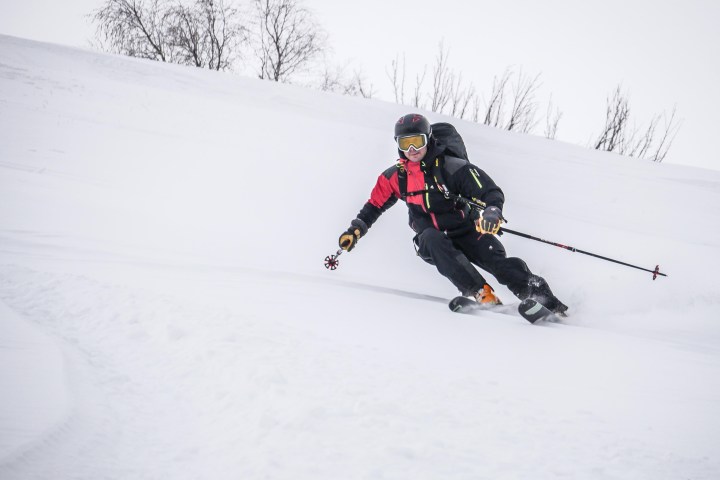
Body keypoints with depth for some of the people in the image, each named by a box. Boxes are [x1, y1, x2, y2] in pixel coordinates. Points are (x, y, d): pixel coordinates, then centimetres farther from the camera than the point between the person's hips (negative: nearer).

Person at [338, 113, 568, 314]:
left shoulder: (450, 167, -10)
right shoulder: (395, 177, 3)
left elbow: (491, 192, -14)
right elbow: (375, 205, 18)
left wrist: (492, 213, -34)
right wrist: (356, 230, 6)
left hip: (465, 231, -1)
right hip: (431, 241, 2)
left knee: (496, 260, -26)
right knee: (432, 239, -34)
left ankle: (544, 298, -24)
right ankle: (482, 294, -42)